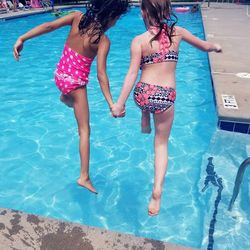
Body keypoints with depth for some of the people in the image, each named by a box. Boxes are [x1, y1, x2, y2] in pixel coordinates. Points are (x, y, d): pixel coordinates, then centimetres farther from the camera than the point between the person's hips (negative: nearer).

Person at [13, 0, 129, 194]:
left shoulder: (78, 17, -3)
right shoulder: (103, 41, -17)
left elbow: (49, 26, -9)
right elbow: (101, 75, -23)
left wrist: (22, 39, -5)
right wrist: (111, 103, -22)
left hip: (60, 75, 5)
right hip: (76, 83, -5)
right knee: (85, 130, 3)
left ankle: (65, 98, 77)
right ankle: (84, 177, 7)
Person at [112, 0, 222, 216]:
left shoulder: (139, 40, -3)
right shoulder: (177, 32, 4)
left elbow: (132, 73, -10)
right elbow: (205, 46, 18)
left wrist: (120, 103, -8)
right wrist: (217, 47, 40)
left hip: (144, 93, 0)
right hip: (166, 97, 0)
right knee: (162, 143, 12)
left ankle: (145, 125, 65)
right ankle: (157, 191, 1)